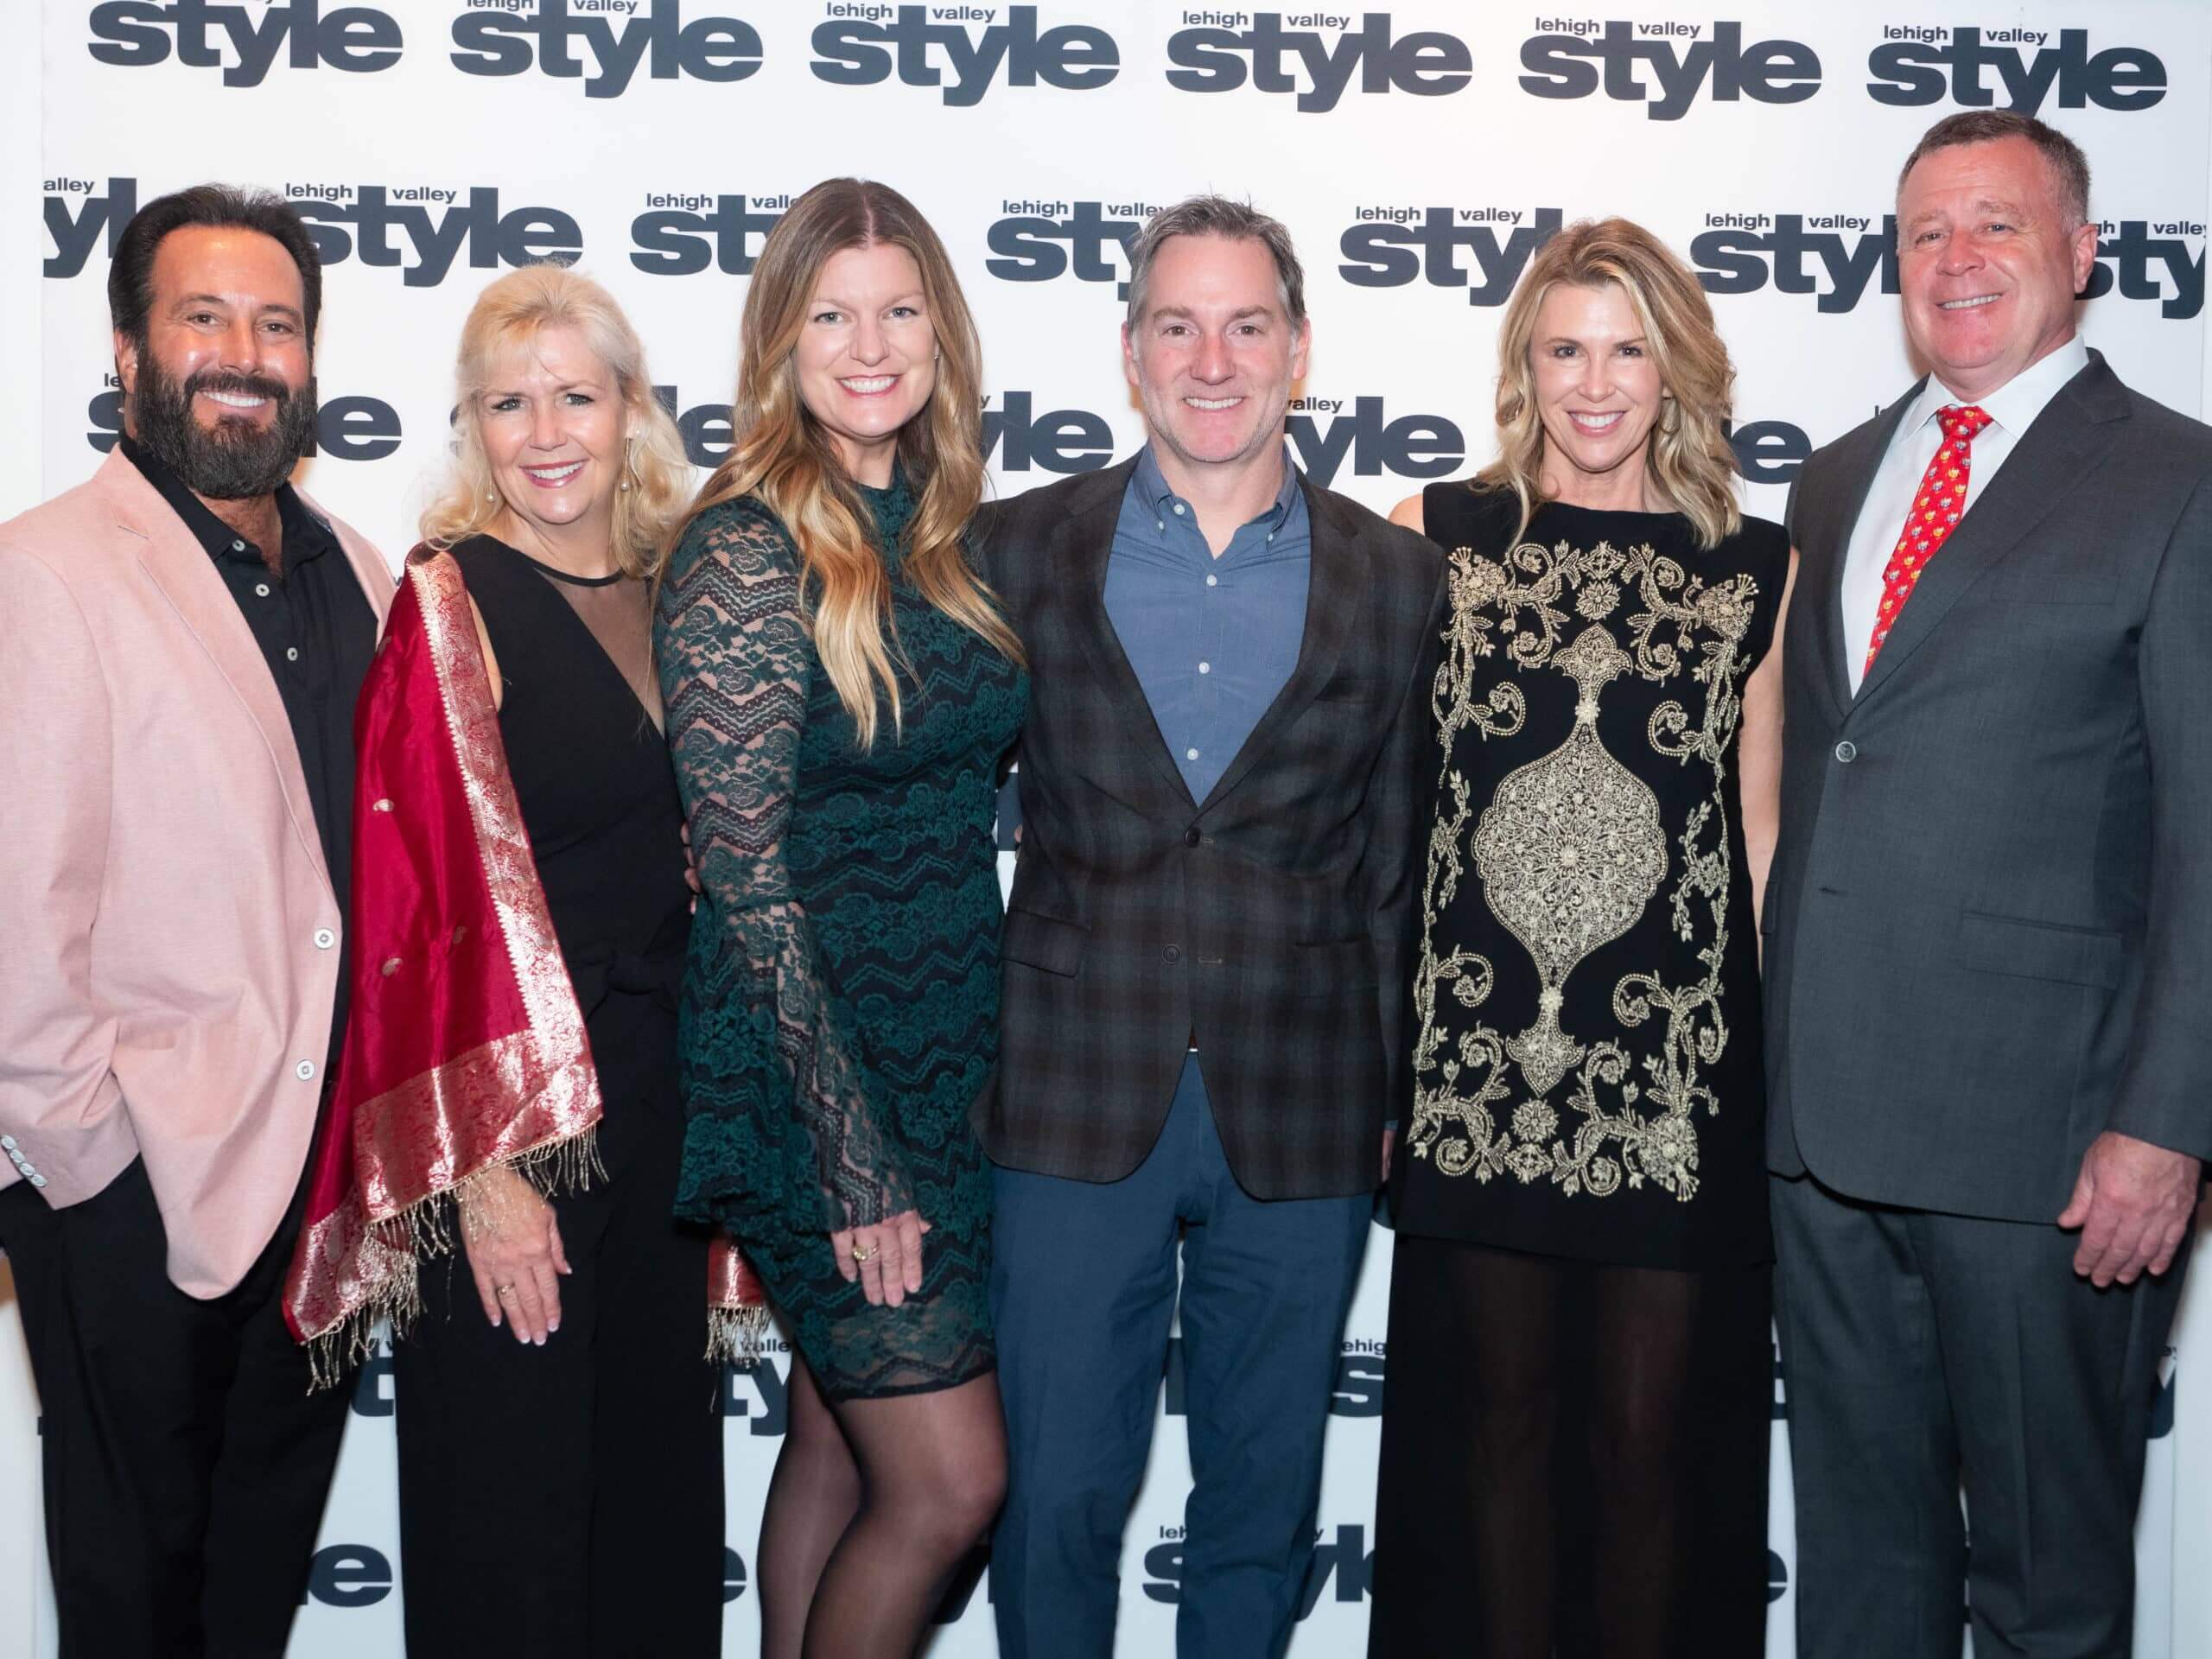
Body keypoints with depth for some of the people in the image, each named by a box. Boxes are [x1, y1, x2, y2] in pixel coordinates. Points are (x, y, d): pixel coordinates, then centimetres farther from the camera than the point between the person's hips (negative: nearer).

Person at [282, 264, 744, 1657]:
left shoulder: (673, 597, 8)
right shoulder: (452, 604, -10)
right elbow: (424, 899, -14)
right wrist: (482, 1170, -17)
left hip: (663, 1092, 6)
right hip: (513, 1098, -6)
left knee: (660, 1468, 15)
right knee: (513, 1492, 6)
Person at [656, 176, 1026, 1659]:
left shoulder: (937, 535, 8)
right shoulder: (749, 552, -13)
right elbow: (747, 878, -15)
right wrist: (853, 1155, -16)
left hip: (949, 1066, 7)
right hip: (814, 1084, -7)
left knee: (841, 1442, 17)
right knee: (950, 1482, -2)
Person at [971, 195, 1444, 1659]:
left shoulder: (1400, 581, 4)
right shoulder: (1022, 551, 4)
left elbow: (1400, 865, 7)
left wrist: (1397, 1099, 5)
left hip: (1300, 1114, 1)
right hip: (1077, 1101, 0)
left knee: (1264, 1499, 13)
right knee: (1057, 1494, 7)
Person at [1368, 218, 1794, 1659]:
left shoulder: (1759, 568, 3)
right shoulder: (1432, 542, 2)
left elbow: (1762, 829, 5)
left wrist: (1793, 1075, 3)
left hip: (1676, 1065, 0)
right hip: (1478, 1054, 1)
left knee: (1647, 1436, 9)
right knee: (1505, 1414, 14)